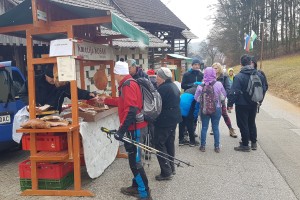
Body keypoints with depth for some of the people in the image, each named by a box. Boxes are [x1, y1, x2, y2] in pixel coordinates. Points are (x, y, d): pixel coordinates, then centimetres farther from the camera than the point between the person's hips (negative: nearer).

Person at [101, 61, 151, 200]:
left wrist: (121, 130, -26)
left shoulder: (128, 86, -17)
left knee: (135, 162, -5)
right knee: (134, 160, 17)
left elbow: (131, 111, -27)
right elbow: (123, 102, 32)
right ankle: (136, 187, 29)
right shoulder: (129, 84, 15)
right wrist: (106, 100, 38)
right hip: (136, 127, 10)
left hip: (135, 129, -10)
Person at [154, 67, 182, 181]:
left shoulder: (163, 88, -20)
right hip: (173, 120, 10)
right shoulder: (174, 86, 12)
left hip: (164, 121, -10)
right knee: (170, 143, 18)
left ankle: (166, 172, -2)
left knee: (159, 145, -3)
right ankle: (171, 168, 28)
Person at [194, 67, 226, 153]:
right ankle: (217, 147, 17)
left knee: (204, 127, 11)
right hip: (216, 109, 0)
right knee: (216, 128, 10)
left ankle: (203, 146, 17)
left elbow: (197, 98, -4)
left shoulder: (201, 86, -12)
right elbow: (223, 96, -2)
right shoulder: (219, 84, -12)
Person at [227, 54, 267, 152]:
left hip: (242, 105, -6)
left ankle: (245, 145, 12)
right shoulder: (259, 75, 0)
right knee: (252, 123, 20)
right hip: (253, 104, 6)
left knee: (243, 125, 5)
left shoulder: (239, 76, -18)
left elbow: (234, 92, -21)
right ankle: (254, 143, 29)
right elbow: (264, 89, 8)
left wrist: (230, 103, -11)